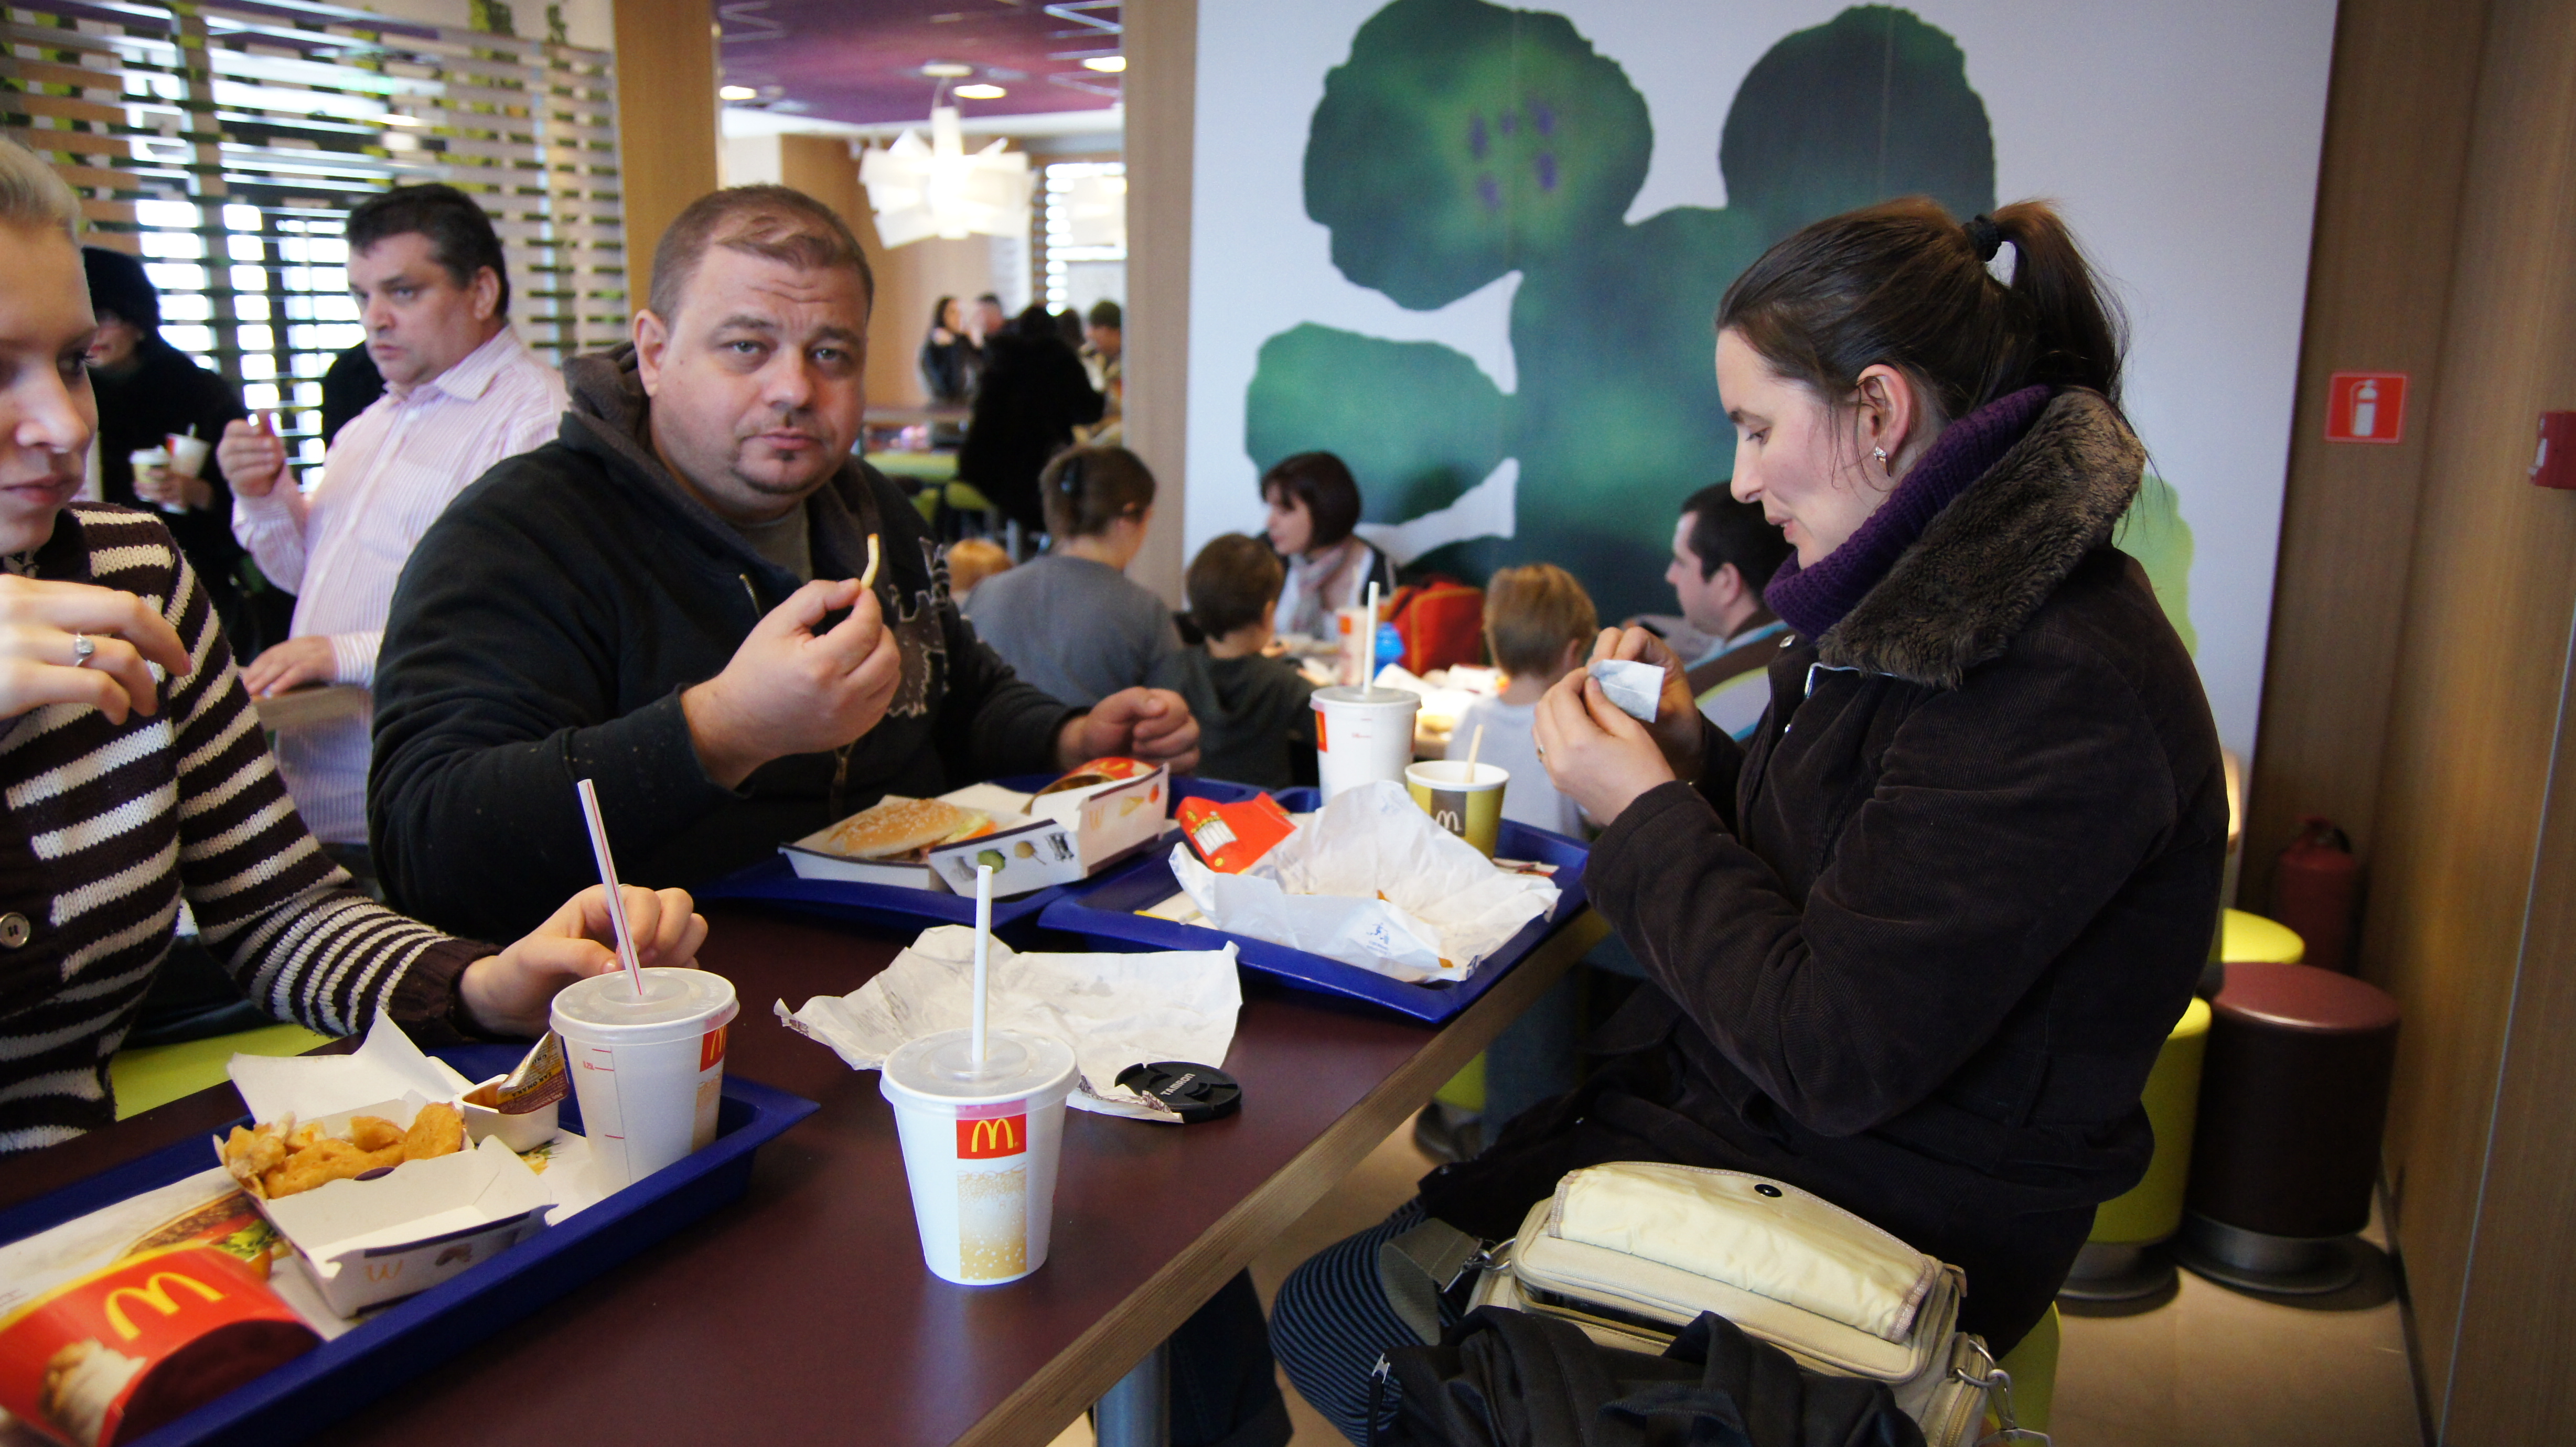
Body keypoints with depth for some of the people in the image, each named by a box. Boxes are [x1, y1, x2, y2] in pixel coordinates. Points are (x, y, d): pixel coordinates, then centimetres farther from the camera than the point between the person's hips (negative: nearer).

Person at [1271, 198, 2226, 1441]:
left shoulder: (2053, 685, -26)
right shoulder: (1933, 596, 6)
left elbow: (1837, 1057, -26)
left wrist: (1648, 815, -16)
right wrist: (1689, 757, -1)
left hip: (1874, 1219, -9)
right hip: (1737, 1110, 9)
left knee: (1340, 1325, -10)